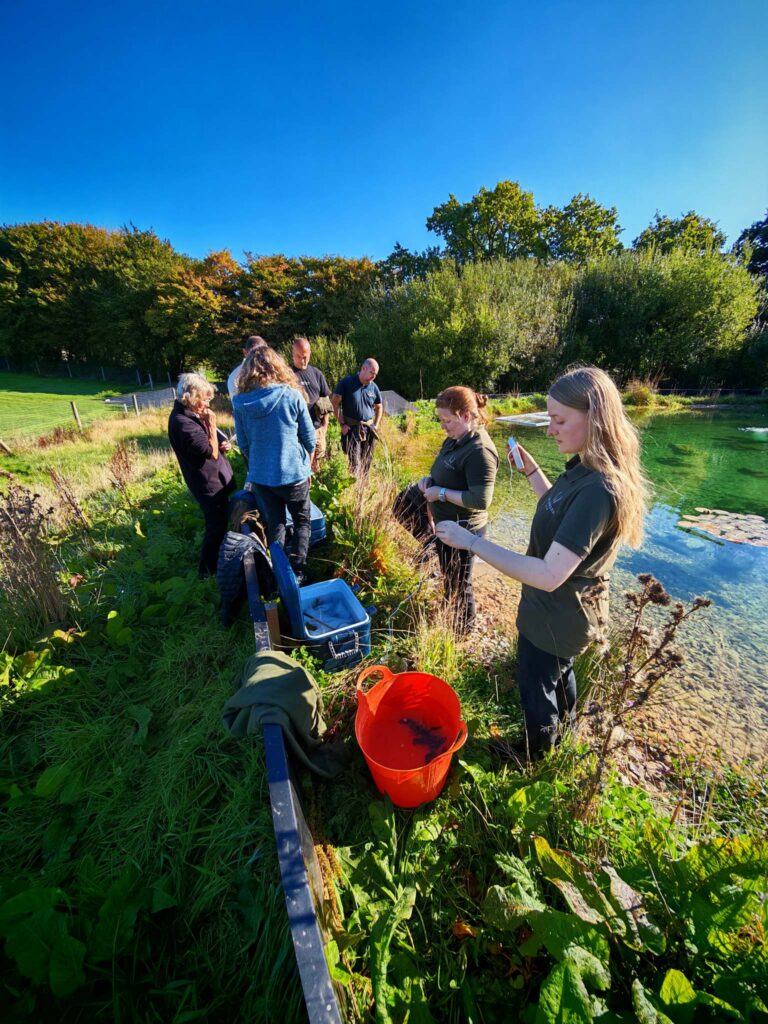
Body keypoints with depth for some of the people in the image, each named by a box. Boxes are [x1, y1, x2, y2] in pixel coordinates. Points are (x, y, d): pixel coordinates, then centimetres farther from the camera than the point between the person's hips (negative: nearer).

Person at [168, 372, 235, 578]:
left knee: (220, 522, 22)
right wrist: (211, 425, -19)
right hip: (208, 482, -10)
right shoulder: (182, 422, -23)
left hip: (213, 478, 10)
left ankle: (216, 562, 41)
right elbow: (211, 452, -23)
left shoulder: (189, 415, 7)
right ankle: (208, 570, 17)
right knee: (217, 526, 1)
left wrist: (220, 445, 1)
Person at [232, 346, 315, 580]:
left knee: (275, 525, 17)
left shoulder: (239, 402, -4)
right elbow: (309, 437, -3)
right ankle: (298, 572, 17)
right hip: (294, 473, -2)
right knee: (302, 521, 18)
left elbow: (243, 443, 5)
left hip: (260, 476, 3)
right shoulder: (292, 395, -11)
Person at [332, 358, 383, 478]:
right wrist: (342, 424, -11)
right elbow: (335, 403, -7)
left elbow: (379, 407, 18)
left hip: (369, 429, 5)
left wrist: (376, 426, 9)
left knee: (367, 462, 9)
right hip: (351, 428, -5)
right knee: (355, 463, -9)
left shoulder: (374, 387, 5)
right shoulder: (346, 383, -8)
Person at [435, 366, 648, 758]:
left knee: (536, 689, 18)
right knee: (559, 672, 34)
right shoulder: (585, 469, -4)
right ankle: (562, 733, 64)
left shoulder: (598, 490, -35)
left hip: (556, 616, -9)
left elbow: (549, 575, -37)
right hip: (563, 609, 9)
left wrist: (472, 542, -35)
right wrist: (531, 471, 3)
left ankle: (537, 761, 49)